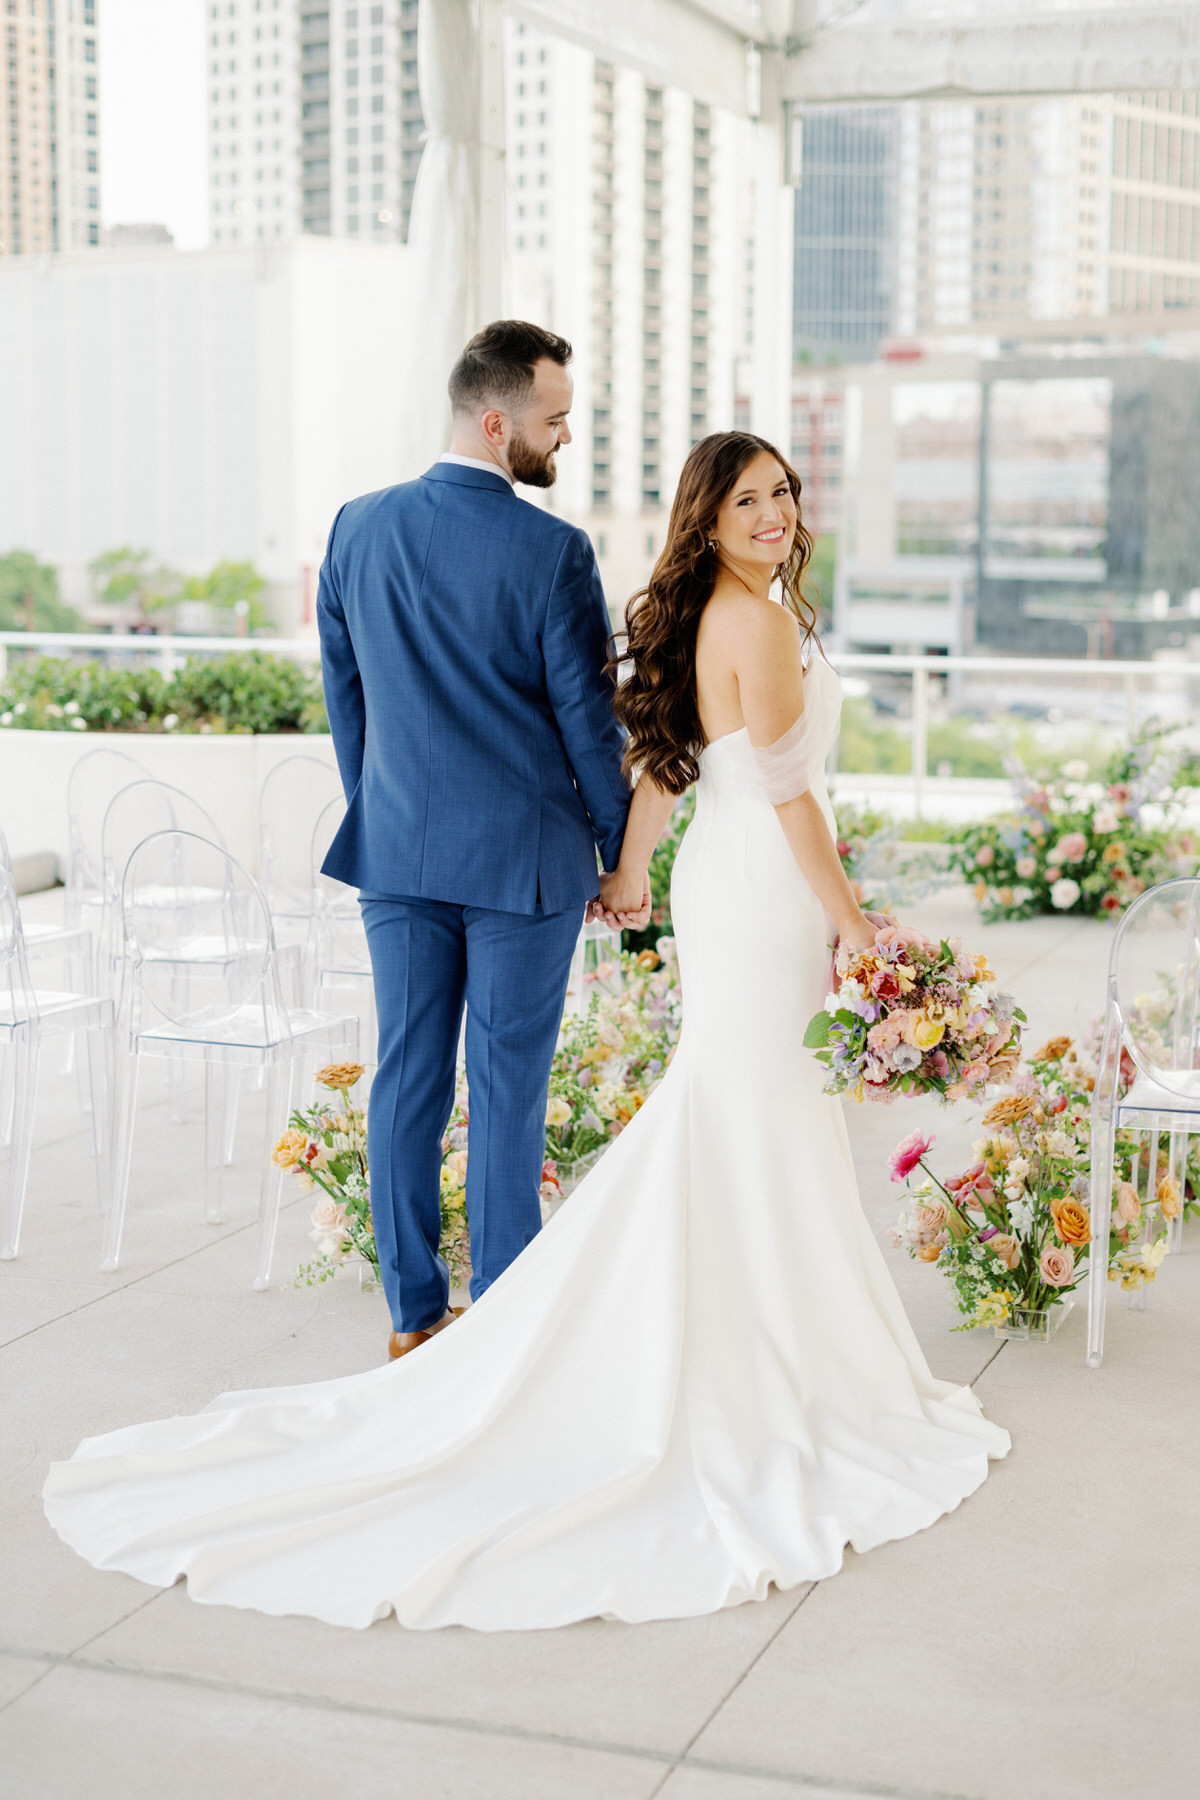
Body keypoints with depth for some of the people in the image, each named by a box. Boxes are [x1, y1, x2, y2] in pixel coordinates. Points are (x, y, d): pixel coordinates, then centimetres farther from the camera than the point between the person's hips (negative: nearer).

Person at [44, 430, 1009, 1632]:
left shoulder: (707, 617, 11)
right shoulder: (759, 623, -18)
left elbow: (656, 755, 17)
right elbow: (785, 791, -19)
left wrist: (625, 869, 25)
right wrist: (851, 919, -12)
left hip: (726, 882, 9)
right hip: (764, 895, -9)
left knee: (732, 1125, 15)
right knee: (745, 1125, -4)